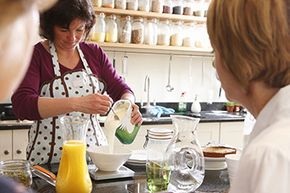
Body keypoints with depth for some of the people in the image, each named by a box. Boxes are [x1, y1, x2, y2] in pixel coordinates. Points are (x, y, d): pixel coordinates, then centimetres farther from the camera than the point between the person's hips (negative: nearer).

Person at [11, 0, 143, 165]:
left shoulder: (95, 53, 4)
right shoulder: (35, 55, -8)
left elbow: (121, 89, 7)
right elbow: (22, 104, -21)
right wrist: (77, 103, -34)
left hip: (93, 149, 3)